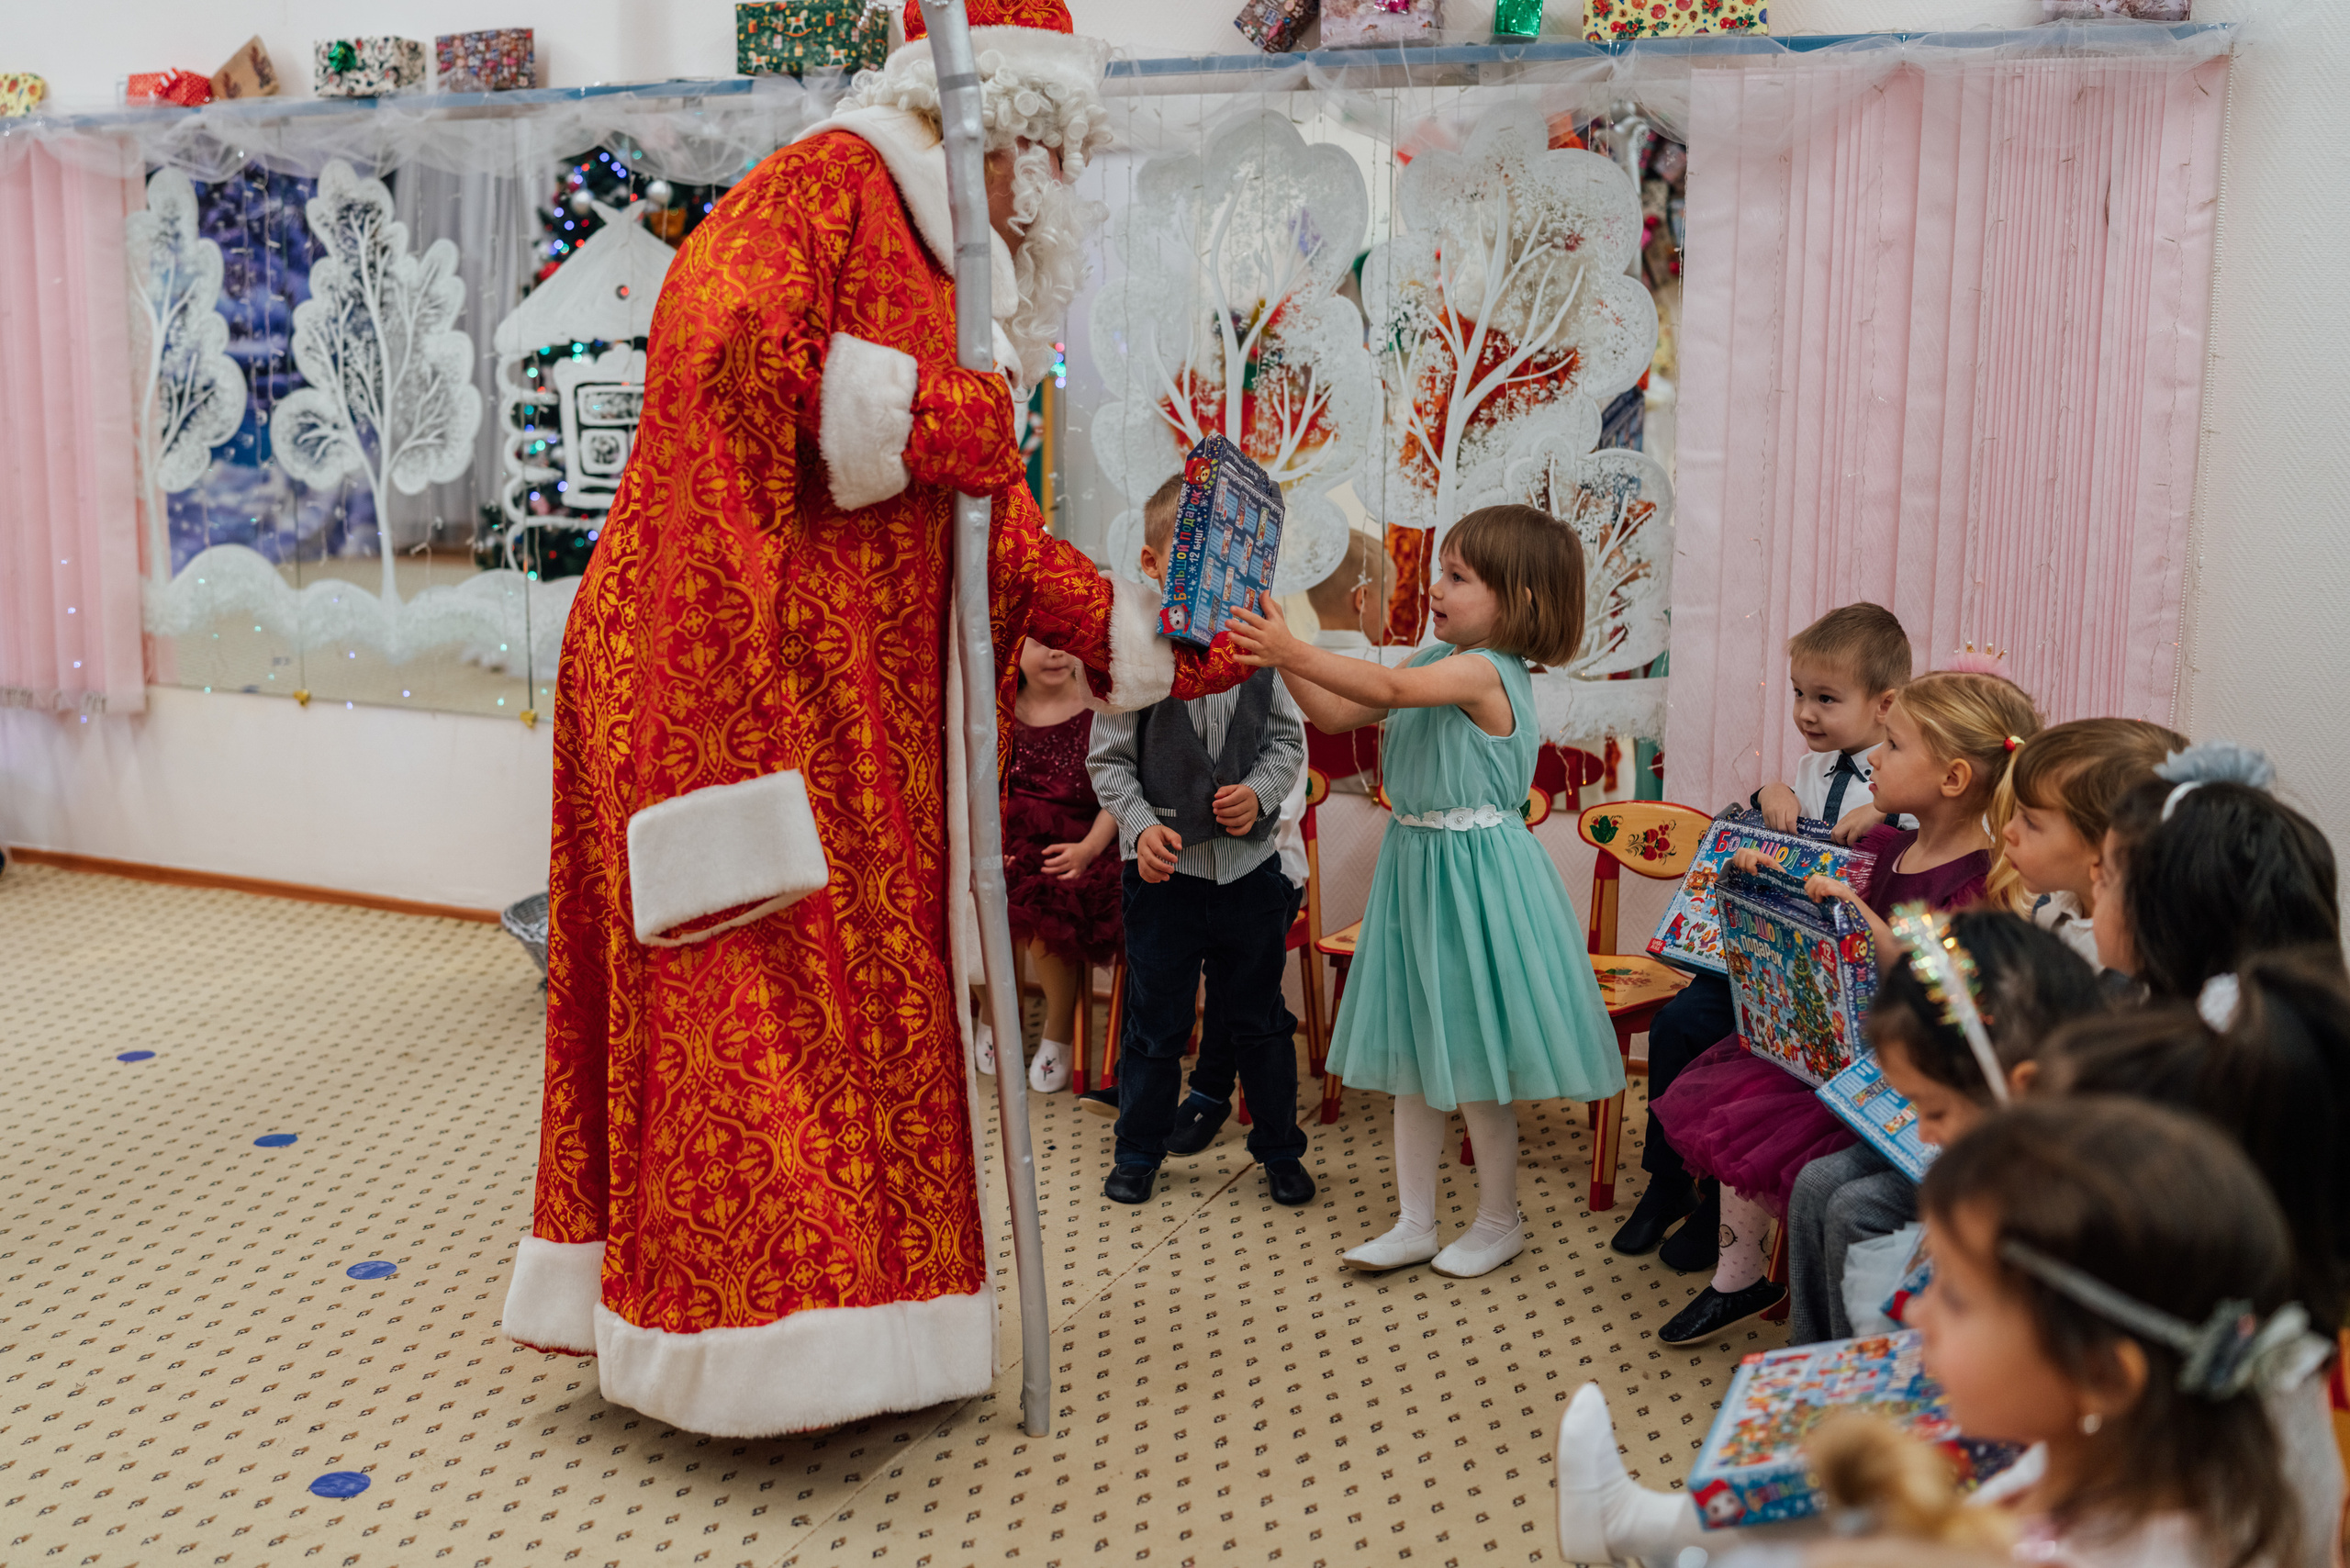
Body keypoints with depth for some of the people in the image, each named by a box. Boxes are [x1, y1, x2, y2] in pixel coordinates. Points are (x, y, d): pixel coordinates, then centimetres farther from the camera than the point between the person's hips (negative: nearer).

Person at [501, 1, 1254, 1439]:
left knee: (856, 1002, 10)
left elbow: (995, 536, 22)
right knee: (763, 998, -8)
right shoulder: (830, 183, -6)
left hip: (850, 700, 10)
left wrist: (1136, 633, 17)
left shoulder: (927, 268, 23)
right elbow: (723, 352, -24)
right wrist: (930, 414, -17)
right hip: (732, 671, -10)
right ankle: (767, 1320, -1)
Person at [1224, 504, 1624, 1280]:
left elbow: (1387, 688, -34)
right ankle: (1414, 1223, 24)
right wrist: (1280, 654, -3)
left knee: (1472, 1056, 4)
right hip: (1416, 864, 9)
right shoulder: (1437, 661, 8)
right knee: (1410, 1052, 13)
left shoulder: (1486, 671, -19)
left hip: (1473, 876, -9)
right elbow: (1339, 714, 9)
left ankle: (1499, 1220, 23)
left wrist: (1292, 651, -38)